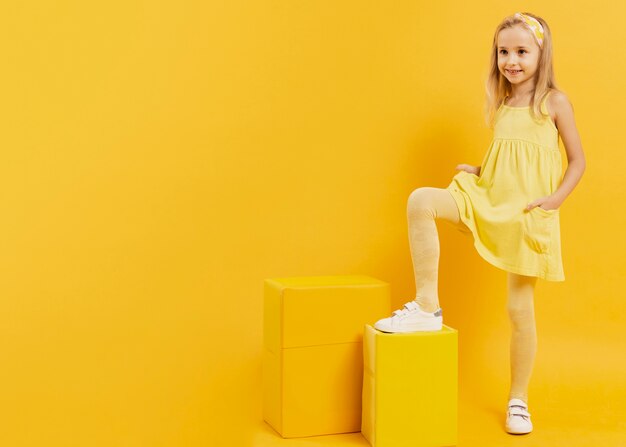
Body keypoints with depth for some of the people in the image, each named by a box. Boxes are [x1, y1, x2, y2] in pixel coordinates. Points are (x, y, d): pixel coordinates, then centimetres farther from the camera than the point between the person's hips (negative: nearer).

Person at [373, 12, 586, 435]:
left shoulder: (554, 102, -2)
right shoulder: (501, 104, 12)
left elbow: (577, 161, 0)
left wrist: (555, 199, -13)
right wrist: (480, 171, 4)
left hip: (528, 213, -4)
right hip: (488, 201, 4)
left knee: (520, 308, 1)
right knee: (421, 200, -24)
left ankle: (519, 400, 18)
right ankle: (427, 306, -19)